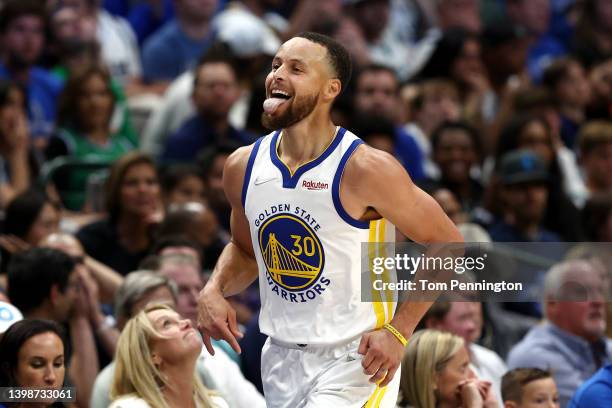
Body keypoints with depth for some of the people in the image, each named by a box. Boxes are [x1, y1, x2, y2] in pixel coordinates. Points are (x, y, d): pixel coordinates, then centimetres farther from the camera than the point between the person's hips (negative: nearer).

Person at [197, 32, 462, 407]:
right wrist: (214, 290, -1)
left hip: (354, 362, -6)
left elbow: (447, 244, -9)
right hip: (282, 359, 6)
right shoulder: (244, 166, 1)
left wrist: (399, 331, -14)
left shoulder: (365, 169, -17)